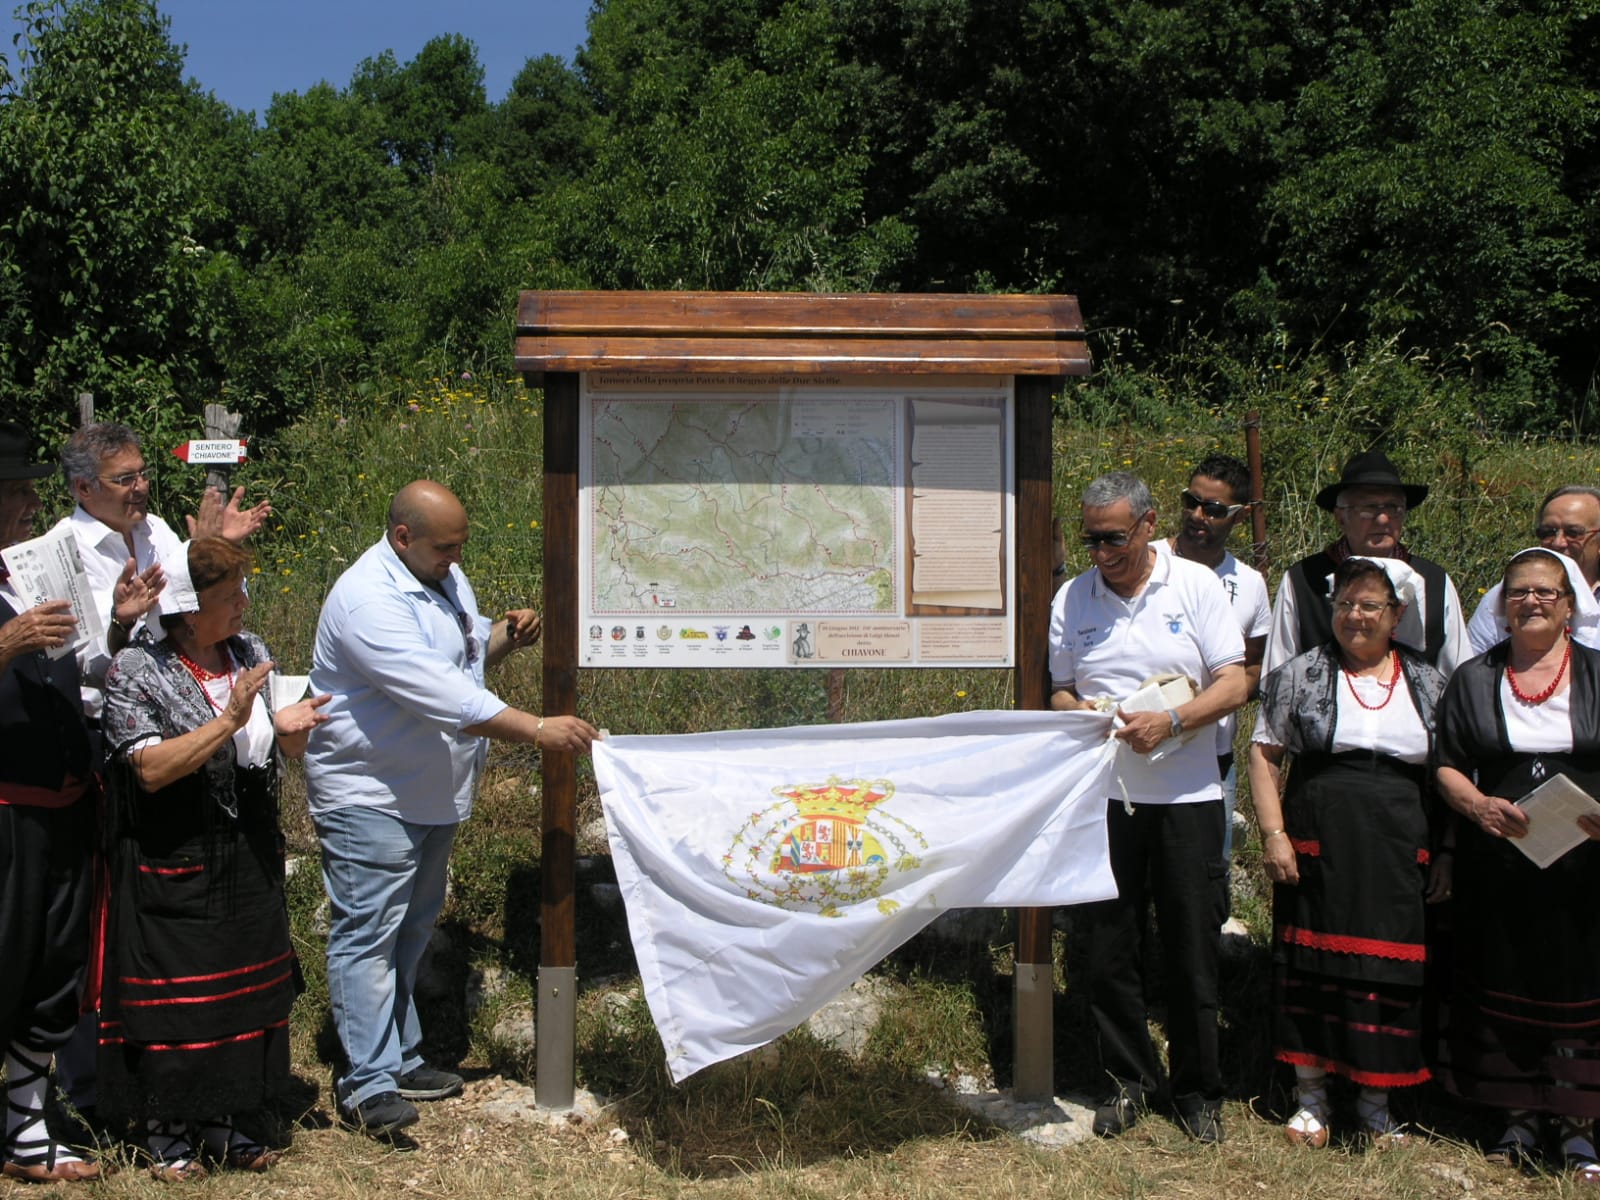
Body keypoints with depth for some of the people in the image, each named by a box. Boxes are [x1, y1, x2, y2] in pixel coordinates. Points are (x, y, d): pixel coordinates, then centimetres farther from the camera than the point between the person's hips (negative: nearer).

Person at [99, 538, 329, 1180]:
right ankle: (167, 1130, 21)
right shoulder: (136, 670, -11)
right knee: (171, 996, 3)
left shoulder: (250, 653, 6)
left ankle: (218, 1120, 28)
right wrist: (228, 721, -26)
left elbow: (282, 750, 13)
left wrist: (289, 729, -10)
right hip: (171, 869, -5)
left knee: (243, 992, 12)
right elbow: (151, 769, -21)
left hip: (248, 862, 6)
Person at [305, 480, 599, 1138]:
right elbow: (442, 695, -33)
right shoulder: (368, 601, -25)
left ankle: (399, 1057, 28)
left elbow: (465, 653, 21)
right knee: (367, 933, -6)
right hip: (369, 794, -9)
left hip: (431, 790, 10)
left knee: (411, 929, 16)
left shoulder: (442, 576, 5)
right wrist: (538, 728, -36)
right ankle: (366, 1082, 0)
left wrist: (504, 636, -2)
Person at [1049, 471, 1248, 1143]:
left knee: (1192, 950, 4)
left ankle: (1198, 1091, 21)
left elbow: (1234, 684, -2)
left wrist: (1170, 721, -17)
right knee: (1110, 946, 7)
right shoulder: (1072, 598, 6)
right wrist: (1078, 711, -11)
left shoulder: (1195, 585, 0)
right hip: (1103, 793, 2)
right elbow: (1060, 690, 12)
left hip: (1187, 793, -2)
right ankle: (1128, 1080, 24)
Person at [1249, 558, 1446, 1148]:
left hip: (1398, 852, 2)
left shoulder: (1428, 685, 9)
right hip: (1318, 845, -1)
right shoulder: (1301, 674, 2)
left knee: (1390, 969, 4)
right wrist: (1273, 833, -8)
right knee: (1312, 963, 4)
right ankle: (1311, 1095, 19)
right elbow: (1264, 752, 1)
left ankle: (1375, 1103, 21)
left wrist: (1443, 854, 6)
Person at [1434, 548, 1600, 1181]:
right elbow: (1447, 765, 6)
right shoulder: (1473, 679, 7)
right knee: (1504, 986, 7)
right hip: (1497, 868, 1)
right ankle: (1520, 1117, 22)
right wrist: (1478, 804, -14)